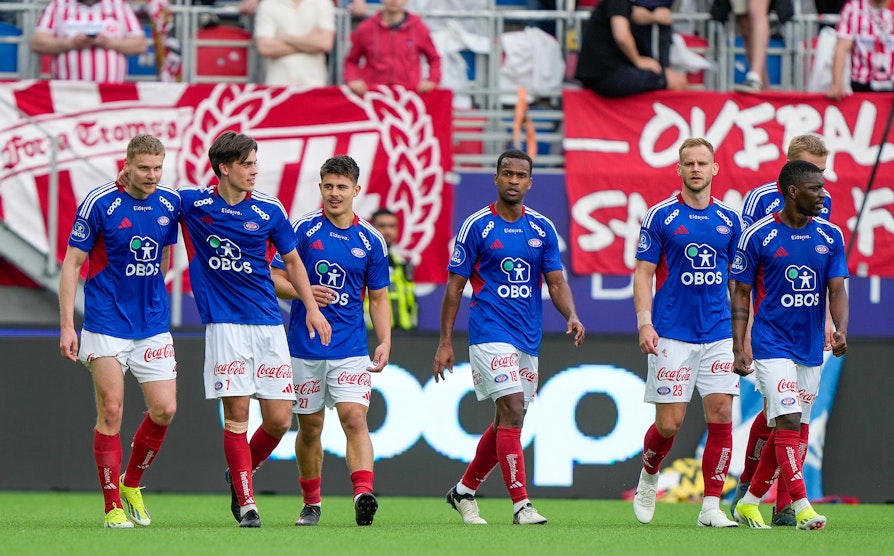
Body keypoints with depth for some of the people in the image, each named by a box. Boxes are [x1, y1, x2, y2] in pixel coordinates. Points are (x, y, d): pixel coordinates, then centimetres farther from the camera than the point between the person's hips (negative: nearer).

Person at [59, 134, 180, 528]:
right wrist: (67, 326, -12)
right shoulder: (99, 203, -11)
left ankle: (131, 484, 22)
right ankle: (113, 506, 3)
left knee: (164, 410, -1)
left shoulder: (170, 204, 3)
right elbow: (71, 264, -7)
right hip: (107, 327, -4)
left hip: (153, 327, 4)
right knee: (110, 412, -4)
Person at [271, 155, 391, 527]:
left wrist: (385, 343, -4)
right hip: (305, 347, 0)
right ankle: (311, 502, 22)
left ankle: (363, 494, -29)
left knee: (354, 418, -16)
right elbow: (275, 278, 2)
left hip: (351, 349, 0)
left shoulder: (371, 241, 4)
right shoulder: (303, 229, -1)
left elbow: (379, 298, 10)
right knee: (310, 426, 8)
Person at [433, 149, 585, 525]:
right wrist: (445, 342, -3)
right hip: (490, 334, -6)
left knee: (507, 422, 12)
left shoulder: (543, 229, 8)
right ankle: (520, 504, -17)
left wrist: (571, 316, -13)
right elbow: (455, 286, 0)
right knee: (512, 411, -17)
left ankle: (464, 491, 29)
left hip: (528, 338, 6)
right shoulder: (476, 226, -3)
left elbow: (556, 282, 8)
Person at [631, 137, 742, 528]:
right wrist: (644, 322, -13)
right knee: (669, 423, -4)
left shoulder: (729, 219, 9)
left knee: (721, 415, -8)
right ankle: (648, 478, 28)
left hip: (719, 334, 3)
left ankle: (711, 507, -2)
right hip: (673, 335, -3)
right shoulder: (660, 216, -1)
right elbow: (644, 273, -1)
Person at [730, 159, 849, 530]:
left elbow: (837, 290, 1)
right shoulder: (757, 236, -8)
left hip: (811, 347, 5)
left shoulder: (830, 236, 3)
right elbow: (741, 293, -1)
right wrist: (738, 347, -7)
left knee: (792, 430, 9)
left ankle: (749, 504, 23)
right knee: (788, 421, -17)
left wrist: (841, 331, -17)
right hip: (771, 343, -5)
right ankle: (801, 507, -19)